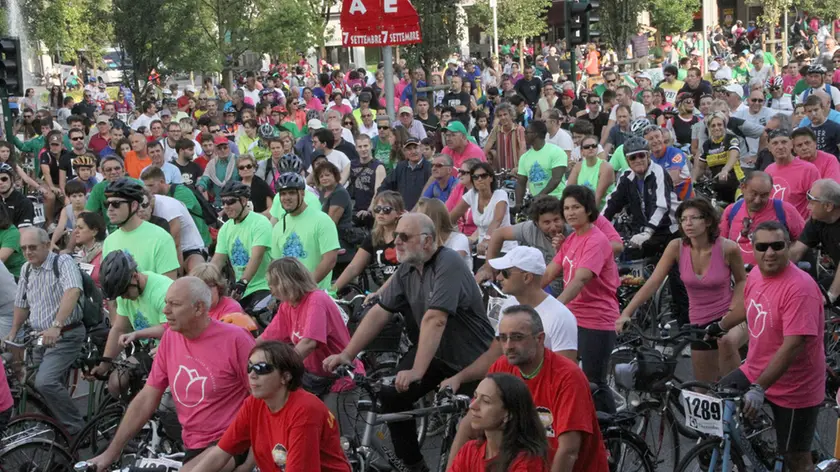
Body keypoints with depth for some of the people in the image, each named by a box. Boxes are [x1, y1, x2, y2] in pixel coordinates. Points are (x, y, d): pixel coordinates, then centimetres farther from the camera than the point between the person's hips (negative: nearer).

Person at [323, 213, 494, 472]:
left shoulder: (447, 264, -26)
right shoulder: (406, 269, -1)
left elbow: (434, 320, -34)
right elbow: (379, 312, 0)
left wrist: (417, 371, -40)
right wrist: (347, 354, -7)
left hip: (470, 357, -7)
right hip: (434, 352, 7)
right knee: (392, 397, -7)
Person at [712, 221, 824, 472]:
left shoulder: (800, 287, -26)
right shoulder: (756, 275, -1)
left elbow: (793, 346, -32)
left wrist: (759, 388, -35)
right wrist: (719, 326, 40)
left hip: (793, 388, -7)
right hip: (753, 372, 7)